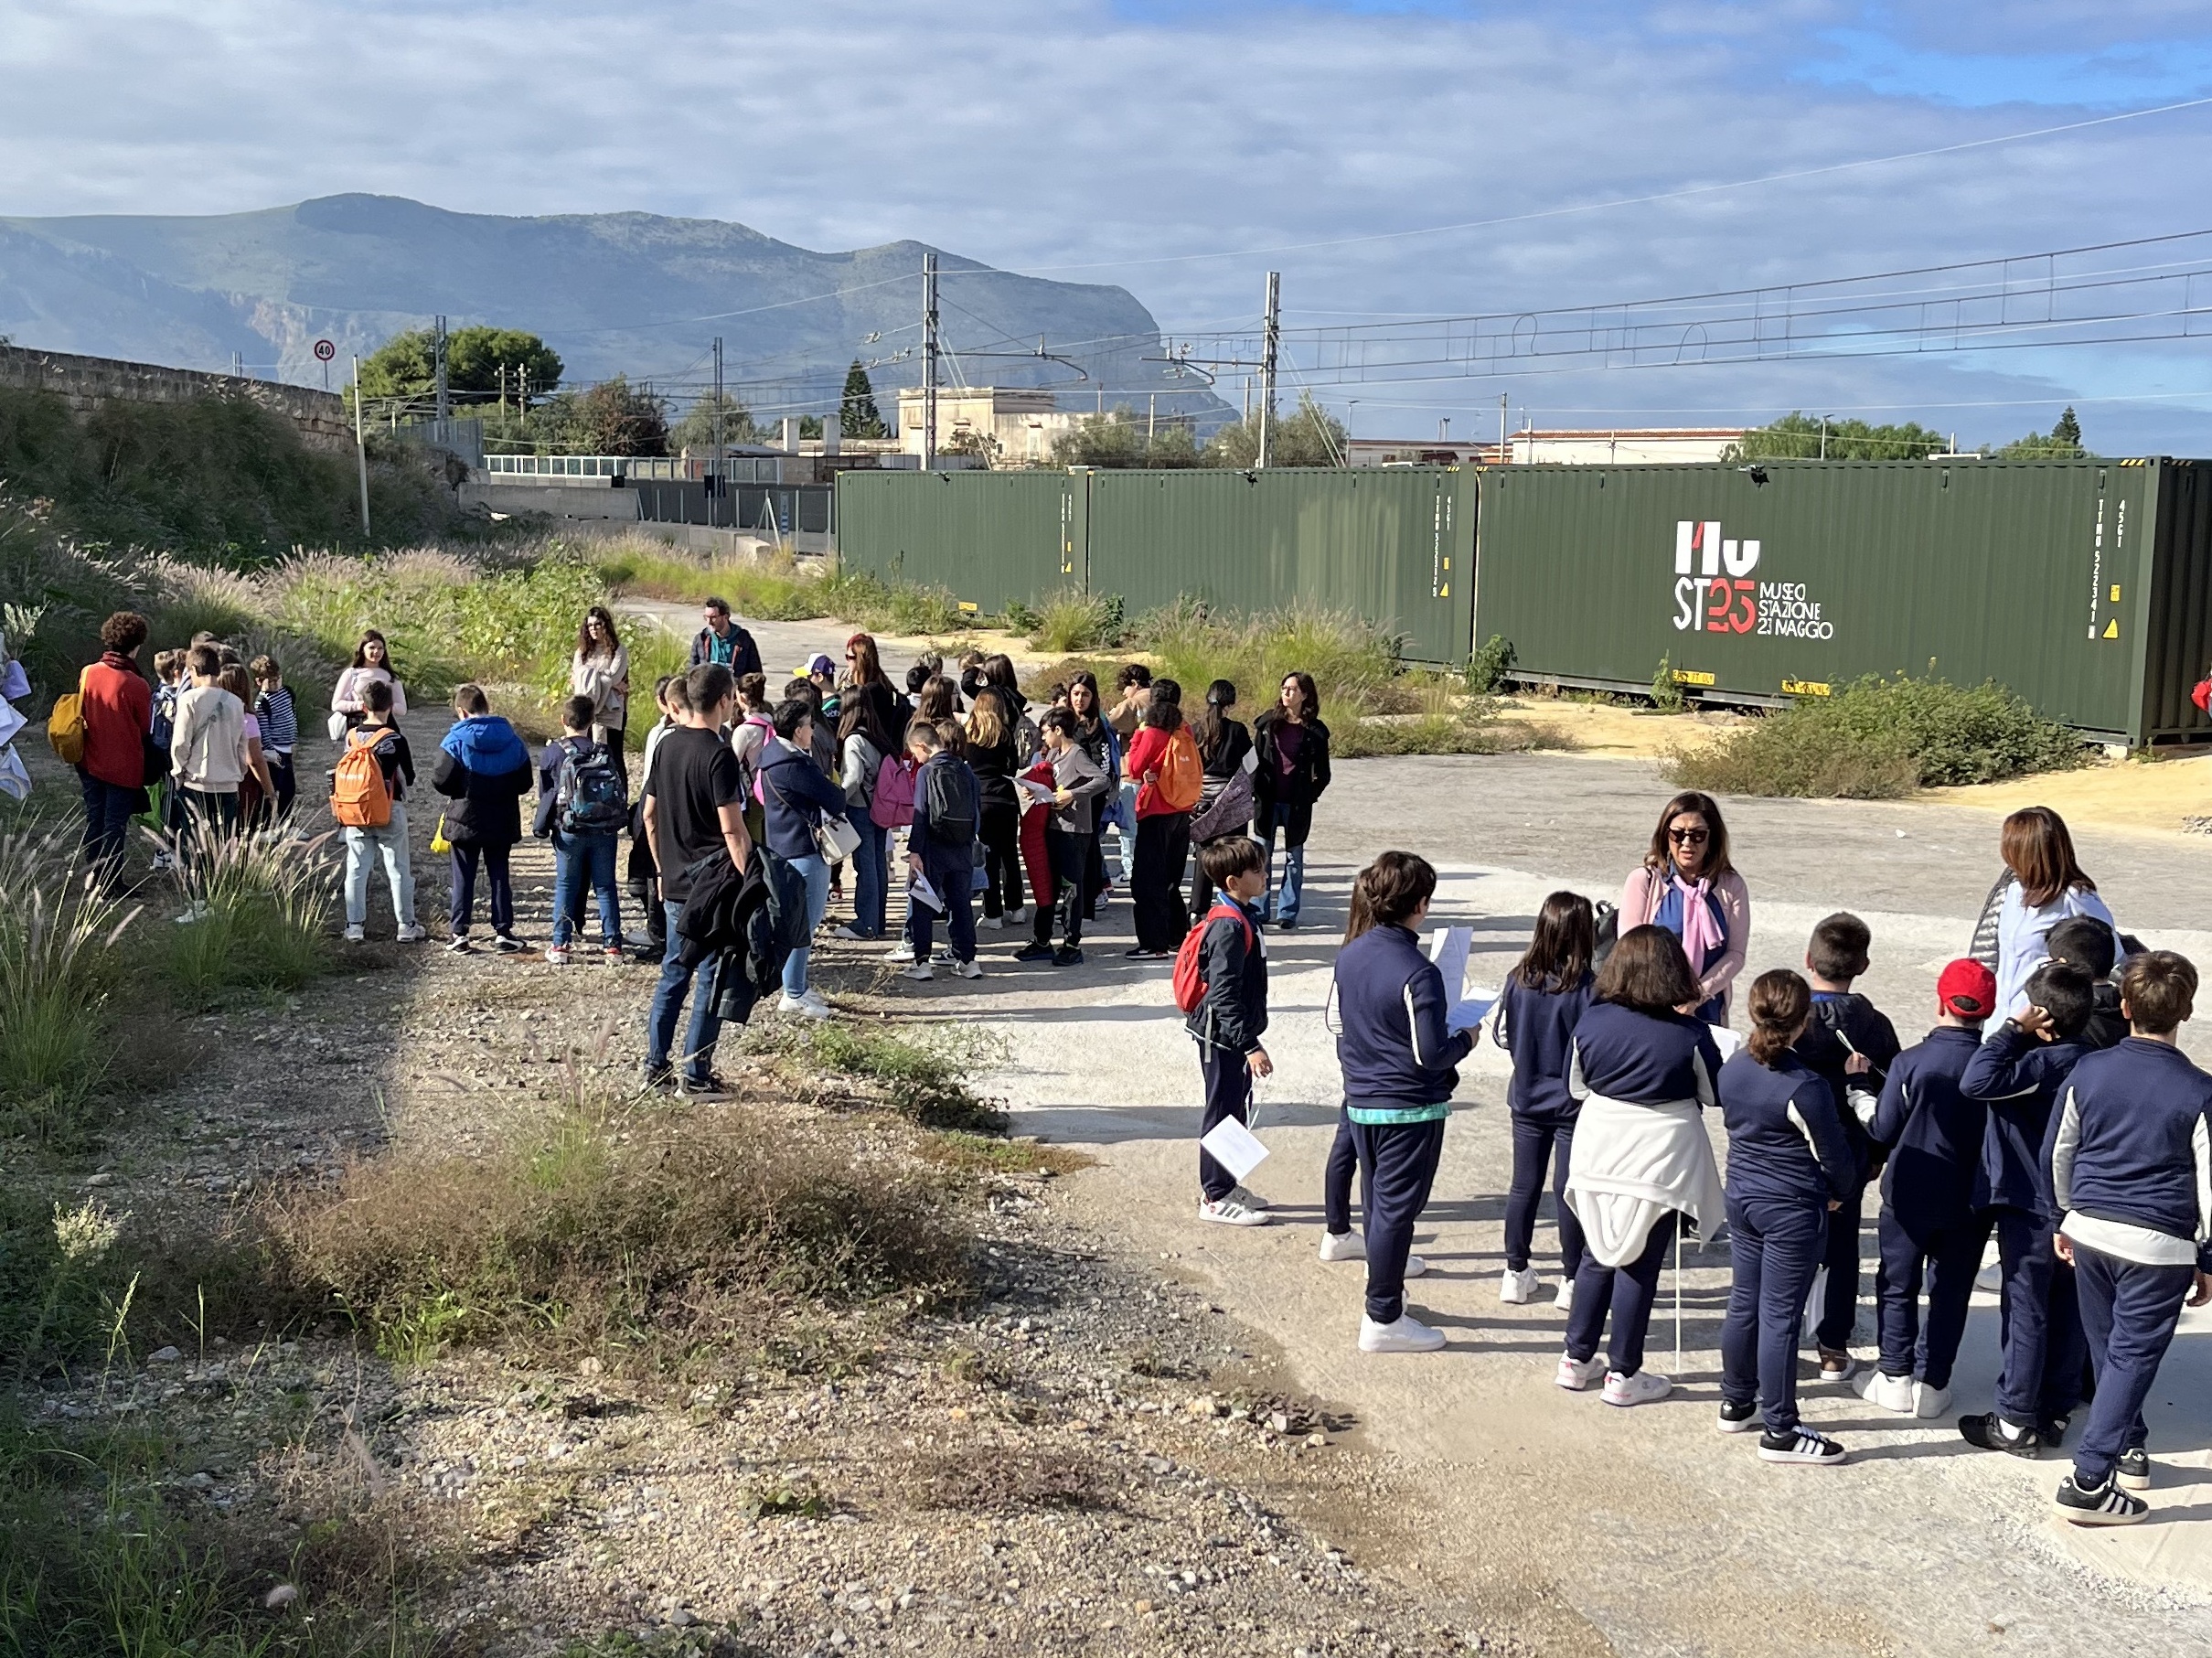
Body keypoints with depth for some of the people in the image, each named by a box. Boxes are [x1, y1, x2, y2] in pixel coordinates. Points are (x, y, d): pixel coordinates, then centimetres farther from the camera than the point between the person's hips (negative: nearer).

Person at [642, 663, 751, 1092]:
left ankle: (656, 1065, 19)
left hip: (675, 884, 7)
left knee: (673, 973, 16)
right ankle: (696, 1073, 5)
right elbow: (732, 829, -20)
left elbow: (649, 815, 13)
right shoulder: (718, 755, -16)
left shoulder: (667, 746, 6)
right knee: (712, 980, 2)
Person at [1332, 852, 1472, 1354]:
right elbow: (1430, 1054, -21)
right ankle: (1383, 1320, 8)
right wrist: (1466, 1039, -4)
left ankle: (1385, 1291, 34)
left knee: (1377, 1204, 20)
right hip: (1409, 1110, -7)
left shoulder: (1350, 954, 0)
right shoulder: (1417, 972, -22)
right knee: (1396, 1210, 1)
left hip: (1360, 1102, 7)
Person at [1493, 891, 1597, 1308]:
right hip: (1572, 1102, -4)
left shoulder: (1519, 979, -7)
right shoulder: (1587, 988, -19)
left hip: (1527, 1098, 4)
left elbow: (1501, 1035, 3)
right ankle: (1571, 1280, 15)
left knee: (1524, 1185, 14)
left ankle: (1516, 1273, 22)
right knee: (1569, 1189, 6)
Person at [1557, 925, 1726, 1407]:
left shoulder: (1591, 1021, -7)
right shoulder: (1689, 1034, -16)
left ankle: (1576, 1359, 25)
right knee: (1640, 1265, 6)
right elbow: (1716, 1094, -1)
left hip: (1599, 1157, 4)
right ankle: (1623, 1375, 13)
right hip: (1659, 1161, -3)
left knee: (1598, 1255, 18)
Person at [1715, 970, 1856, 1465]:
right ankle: (1780, 1430, 9)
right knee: (1780, 1315, 0)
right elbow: (1834, 1157, -12)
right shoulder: (1805, 1088, -23)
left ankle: (1736, 1404, 31)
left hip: (1741, 1199, 7)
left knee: (1744, 1303, 18)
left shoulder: (1732, 1070, -3)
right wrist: (1840, 1192, 9)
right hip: (1793, 1211, -7)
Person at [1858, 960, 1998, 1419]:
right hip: (1969, 1203, 2)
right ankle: (1932, 1382, 16)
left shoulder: (1910, 1062, -17)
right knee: (1951, 1291, 13)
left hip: (1909, 1196, -2)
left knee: (1898, 1285, 14)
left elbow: (1882, 1132, -10)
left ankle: (1896, 1377, 17)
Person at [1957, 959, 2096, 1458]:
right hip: (2068, 1207, 8)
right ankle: (2056, 1411, 24)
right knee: (2065, 1309, 13)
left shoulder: (2047, 1062, -23)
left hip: (2030, 1209, -8)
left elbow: (1978, 1080, -34)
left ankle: (2015, 1421, 7)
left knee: (2025, 1310, 0)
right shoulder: (2078, 1057, 4)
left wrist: (2012, 1027, -25)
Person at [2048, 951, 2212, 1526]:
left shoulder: (2088, 1073, -2)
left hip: (2090, 1231, 4)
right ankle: (2089, 1482, -5)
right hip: (2159, 1245, -4)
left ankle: (2130, 1448, 37)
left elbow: (2061, 1152, 9)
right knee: (2132, 1357, 0)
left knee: (2109, 1349, 21)